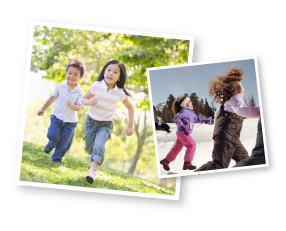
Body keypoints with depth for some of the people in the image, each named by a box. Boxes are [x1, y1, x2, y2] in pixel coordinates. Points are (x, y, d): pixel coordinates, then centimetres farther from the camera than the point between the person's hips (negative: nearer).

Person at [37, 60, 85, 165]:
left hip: (70, 121, 0)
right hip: (57, 117, 0)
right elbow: (52, 98, 10)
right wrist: (43, 109, 18)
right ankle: (51, 144, 27)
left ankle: (57, 158, 24)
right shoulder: (60, 86, -4)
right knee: (53, 136, -10)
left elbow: (78, 107, -12)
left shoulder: (80, 92, -8)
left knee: (64, 143, 3)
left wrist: (72, 106, -34)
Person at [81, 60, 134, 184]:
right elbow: (83, 98, 0)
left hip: (106, 125, -1)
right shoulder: (96, 86, -11)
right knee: (89, 149, 10)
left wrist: (130, 126, 5)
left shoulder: (120, 93, -9)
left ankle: (93, 171, -25)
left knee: (99, 146, -23)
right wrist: (90, 102, -24)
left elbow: (130, 107, 6)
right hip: (91, 121, 2)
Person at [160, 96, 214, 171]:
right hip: (182, 133, -10)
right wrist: (183, 127, -29)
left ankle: (166, 161, 23)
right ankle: (187, 163, -7)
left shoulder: (191, 112, 16)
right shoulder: (184, 111, -14)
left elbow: (197, 119, 26)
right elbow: (176, 118, -23)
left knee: (177, 147, 15)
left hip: (182, 133, 10)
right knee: (191, 145, -10)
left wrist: (206, 121, 16)